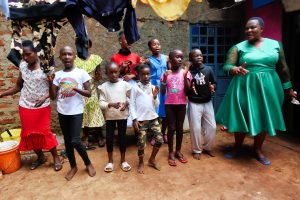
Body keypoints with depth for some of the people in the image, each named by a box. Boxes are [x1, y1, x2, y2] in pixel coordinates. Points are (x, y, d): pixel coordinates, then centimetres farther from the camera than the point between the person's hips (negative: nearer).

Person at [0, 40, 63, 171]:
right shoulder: (22, 66, 2)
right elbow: (18, 86, 10)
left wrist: (44, 97, -27)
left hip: (42, 106, -5)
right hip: (25, 106, 5)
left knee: (44, 132, -1)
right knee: (29, 133, 12)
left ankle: (56, 158, 17)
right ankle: (40, 157, 31)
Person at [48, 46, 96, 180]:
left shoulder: (81, 73, -5)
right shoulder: (57, 75, 4)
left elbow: (89, 93, -6)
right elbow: (53, 97, 5)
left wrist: (75, 88, -21)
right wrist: (50, 82, -9)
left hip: (76, 111, -4)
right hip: (62, 112, 4)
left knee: (75, 140, -10)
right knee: (67, 141, 13)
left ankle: (88, 163, 16)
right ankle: (73, 166, 32)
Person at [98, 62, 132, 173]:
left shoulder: (125, 84, -4)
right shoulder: (104, 86, -5)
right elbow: (101, 103, -8)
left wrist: (126, 103, -16)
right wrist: (110, 104, -25)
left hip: (123, 115, 0)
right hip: (110, 116, 0)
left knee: (122, 137, 10)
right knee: (109, 138, 8)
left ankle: (123, 160, 27)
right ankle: (110, 161, 28)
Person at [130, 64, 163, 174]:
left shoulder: (153, 87, 6)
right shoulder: (135, 88, -5)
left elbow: (156, 105, 8)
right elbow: (132, 104, -5)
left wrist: (155, 96, -10)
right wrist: (134, 119, -10)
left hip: (153, 118, 4)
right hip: (141, 119, -4)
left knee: (160, 140, 2)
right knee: (141, 143, 1)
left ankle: (152, 160, 26)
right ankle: (141, 162, 26)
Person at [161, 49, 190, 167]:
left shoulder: (185, 72, -1)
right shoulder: (166, 74, -1)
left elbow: (188, 91, -7)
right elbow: (163, 92, -3)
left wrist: (185, 76, -19)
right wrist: (164, 79, -16)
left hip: (181, 104, 1)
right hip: (169, 104, -1)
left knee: (180, 128, 10)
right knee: (171, 128, 4)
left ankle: (178, 151, 26)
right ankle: (171, 153, 16)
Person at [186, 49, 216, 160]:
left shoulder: (208, 69, 2)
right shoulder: (188, 71, -7)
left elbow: (212, 84, 10)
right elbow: (186, 89, -4)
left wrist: (212, 88, -11)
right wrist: (189, 88, -25)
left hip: (207, 102, 4)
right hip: (194, 103, -3)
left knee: (212, 127, 9)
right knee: (195, 128, 3)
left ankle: (207, 148, 30)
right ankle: (196, 150, 22)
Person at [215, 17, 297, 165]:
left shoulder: (275, 44, 6)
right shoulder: (239, 47, -1)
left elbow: (282, 68, 12)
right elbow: (227, 66, -11)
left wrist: (288, 87, 16)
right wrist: (235, 69, -33)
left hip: (268, 87, 2)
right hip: (244, 87, -2)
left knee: (263, 119, 8)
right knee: (241, 118, 3)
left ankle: (258, 150, 27)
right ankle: (237, 147, 25)